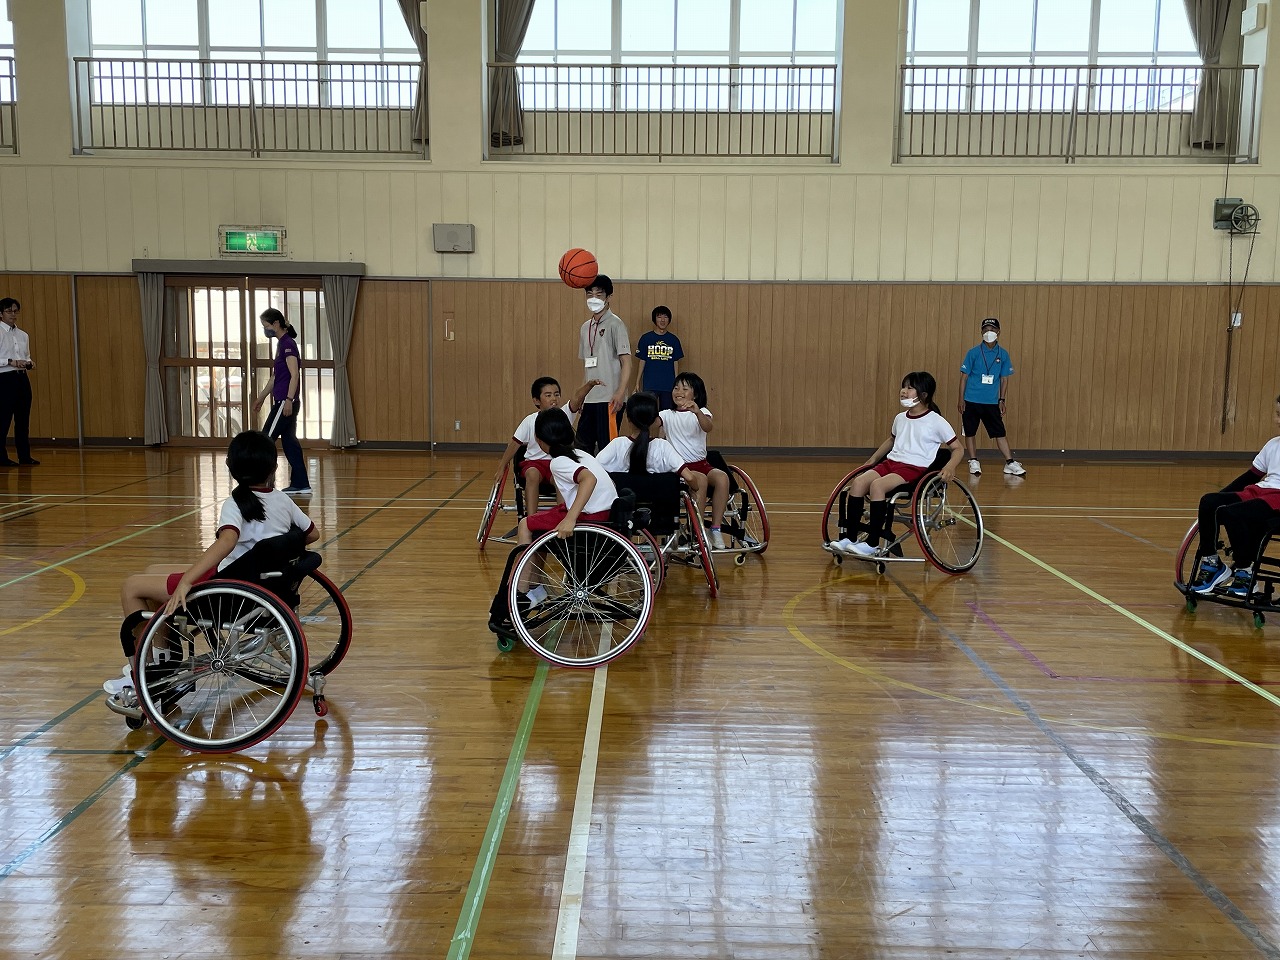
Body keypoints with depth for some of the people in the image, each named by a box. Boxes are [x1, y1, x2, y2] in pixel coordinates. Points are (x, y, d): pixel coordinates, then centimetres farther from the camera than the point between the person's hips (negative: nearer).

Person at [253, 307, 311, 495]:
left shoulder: (288, 344, -12)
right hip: (283, 401, 10)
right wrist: (261, 397, 29)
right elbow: (276, 376, 24)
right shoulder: (282, 344, 16)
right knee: (289, 441, 9)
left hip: (286, 402, -10)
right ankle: (301, 485, 11)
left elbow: (295, 375, -20)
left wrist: (288, 400, -27)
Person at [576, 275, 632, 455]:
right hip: (590, 399, 7)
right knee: (583, 445, 10)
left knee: (607, 448, -4)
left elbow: (626, 362, -10)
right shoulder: (585, 327, 16)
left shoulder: (615, 325, -5)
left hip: (609, 399, -7)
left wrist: (620, 394, -20)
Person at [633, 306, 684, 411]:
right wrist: (637, 383, 2)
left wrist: (676, 384, 5)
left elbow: (676, 363, 8)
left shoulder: (674, 340, 6)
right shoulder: (645, 338, 2)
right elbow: (642, 362, 4)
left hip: (668, 385, 2)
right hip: (650, 385, -1)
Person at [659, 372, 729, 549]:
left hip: (700, 463, 2)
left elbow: (708, 427, -17)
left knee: (722, 477, -30)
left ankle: (715, 528, -22)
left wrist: (697, 412, -37)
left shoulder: (701, 413, 6)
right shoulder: (667, 415, 11)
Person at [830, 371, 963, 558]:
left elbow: (958, 448, 1)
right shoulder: (900, 418, 16)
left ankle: (873, 544, -27)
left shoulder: (936, 421, -2)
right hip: (892, 462, 6)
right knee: (858, 482, -21)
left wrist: (950, 467, -18)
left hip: (915, 468, -6)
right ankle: (850, 537, -17)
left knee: (877, 485, -32)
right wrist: (871, 461, 27)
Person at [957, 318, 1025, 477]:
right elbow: (964, 376, 0)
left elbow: (1004, 379, 9)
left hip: (992, 402, 1)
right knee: (970, 432, 6)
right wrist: (961, 400, -4)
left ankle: (1010, 463, 4)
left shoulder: (1003, 354, 3)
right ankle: (974, 462, 18)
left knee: (1000, 433, 0)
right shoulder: (973, 353, -3)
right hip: (971, 401, -1)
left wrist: (1002, 400, 4)